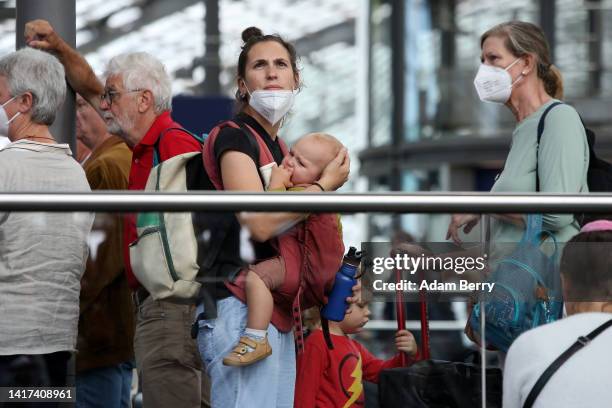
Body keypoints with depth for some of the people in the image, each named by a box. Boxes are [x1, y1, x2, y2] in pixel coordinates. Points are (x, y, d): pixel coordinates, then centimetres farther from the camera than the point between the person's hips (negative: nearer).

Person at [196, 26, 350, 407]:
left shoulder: (279, 148, 20)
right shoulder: (234, 138, -6)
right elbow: (260, 221, -19)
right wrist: (326, 185, -7)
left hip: (278, 314, 9)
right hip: (240, 306, -9)